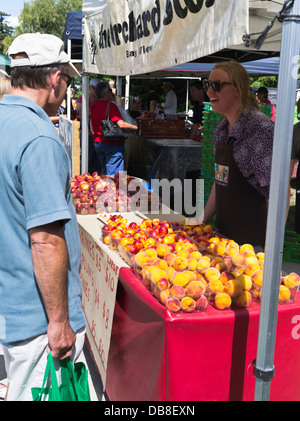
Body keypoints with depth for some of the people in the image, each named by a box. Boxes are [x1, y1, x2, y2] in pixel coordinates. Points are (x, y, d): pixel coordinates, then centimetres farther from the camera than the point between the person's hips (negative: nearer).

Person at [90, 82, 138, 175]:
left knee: (105, 173, 18)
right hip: (112, 144, -8)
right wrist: (136, 127, -13)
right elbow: (121, 124, -23)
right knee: (113, 175, -3)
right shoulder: (110, 105, -16)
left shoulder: (94, 105, 8)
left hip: (97, 142, 8)